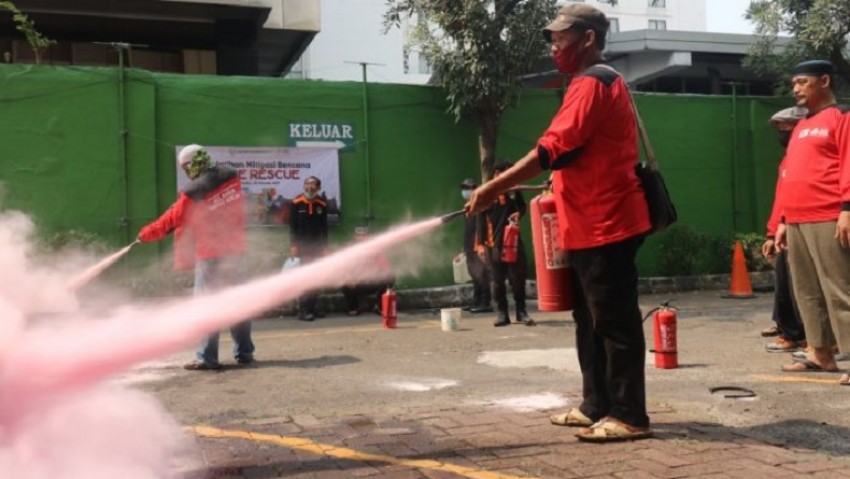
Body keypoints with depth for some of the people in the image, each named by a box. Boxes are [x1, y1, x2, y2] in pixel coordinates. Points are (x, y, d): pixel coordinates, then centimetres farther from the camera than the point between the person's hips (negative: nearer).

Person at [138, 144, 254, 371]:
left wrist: (145, 235, 11)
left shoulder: (192, 193, -14)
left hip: (210, 254, -5)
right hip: (236, 250, 5)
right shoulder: (232, 177, -1)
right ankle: (244, 352, 18)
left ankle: (207, 358, -1)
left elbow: (171, 220, -3)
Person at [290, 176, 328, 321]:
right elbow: (292, 226, -3)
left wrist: (325, 246, 5)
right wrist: (293, 245, -9)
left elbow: (324, 227, 9)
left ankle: (312, 308, 12)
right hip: (302, 247, -4)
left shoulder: (322, 204, 6)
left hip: (317, 247, 4)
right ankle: (303, 310, -9)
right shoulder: (296, 203, -3)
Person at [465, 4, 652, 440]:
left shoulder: (592, 83, -13)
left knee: (615, 322, -6)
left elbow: (552, 149, -22)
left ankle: (628, 415, 0)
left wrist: (495, 187, -22)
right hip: (594, 224, 11)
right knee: (591, 320, 14)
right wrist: (558, 189, 16)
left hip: (605, 225, -11)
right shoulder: (596, 83, 22)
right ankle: (597, 406, 21)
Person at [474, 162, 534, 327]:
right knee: (498, 280, 3)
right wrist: (480, 244, -9)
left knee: (518, 278, 2)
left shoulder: (513, 189, 6)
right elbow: (481, 220, -4)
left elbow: (523, 206, 21)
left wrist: (519, 213, -4)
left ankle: (521, 312, 11)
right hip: (494, 243, -3)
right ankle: (502, 313, 11)